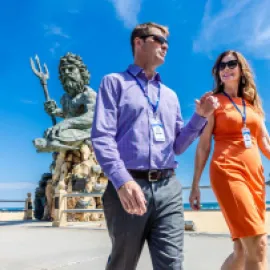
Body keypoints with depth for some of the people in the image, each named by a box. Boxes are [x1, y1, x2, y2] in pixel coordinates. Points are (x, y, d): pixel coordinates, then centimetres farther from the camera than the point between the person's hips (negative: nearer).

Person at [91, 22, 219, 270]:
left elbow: (177, 146, 19)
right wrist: (122, 181, -22)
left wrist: (200, 116, 4)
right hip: (128, 186, -4)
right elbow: (101, 137, -7)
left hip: (168, 188, 4)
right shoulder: (114, 82, 7)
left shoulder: (170, 95, 23)